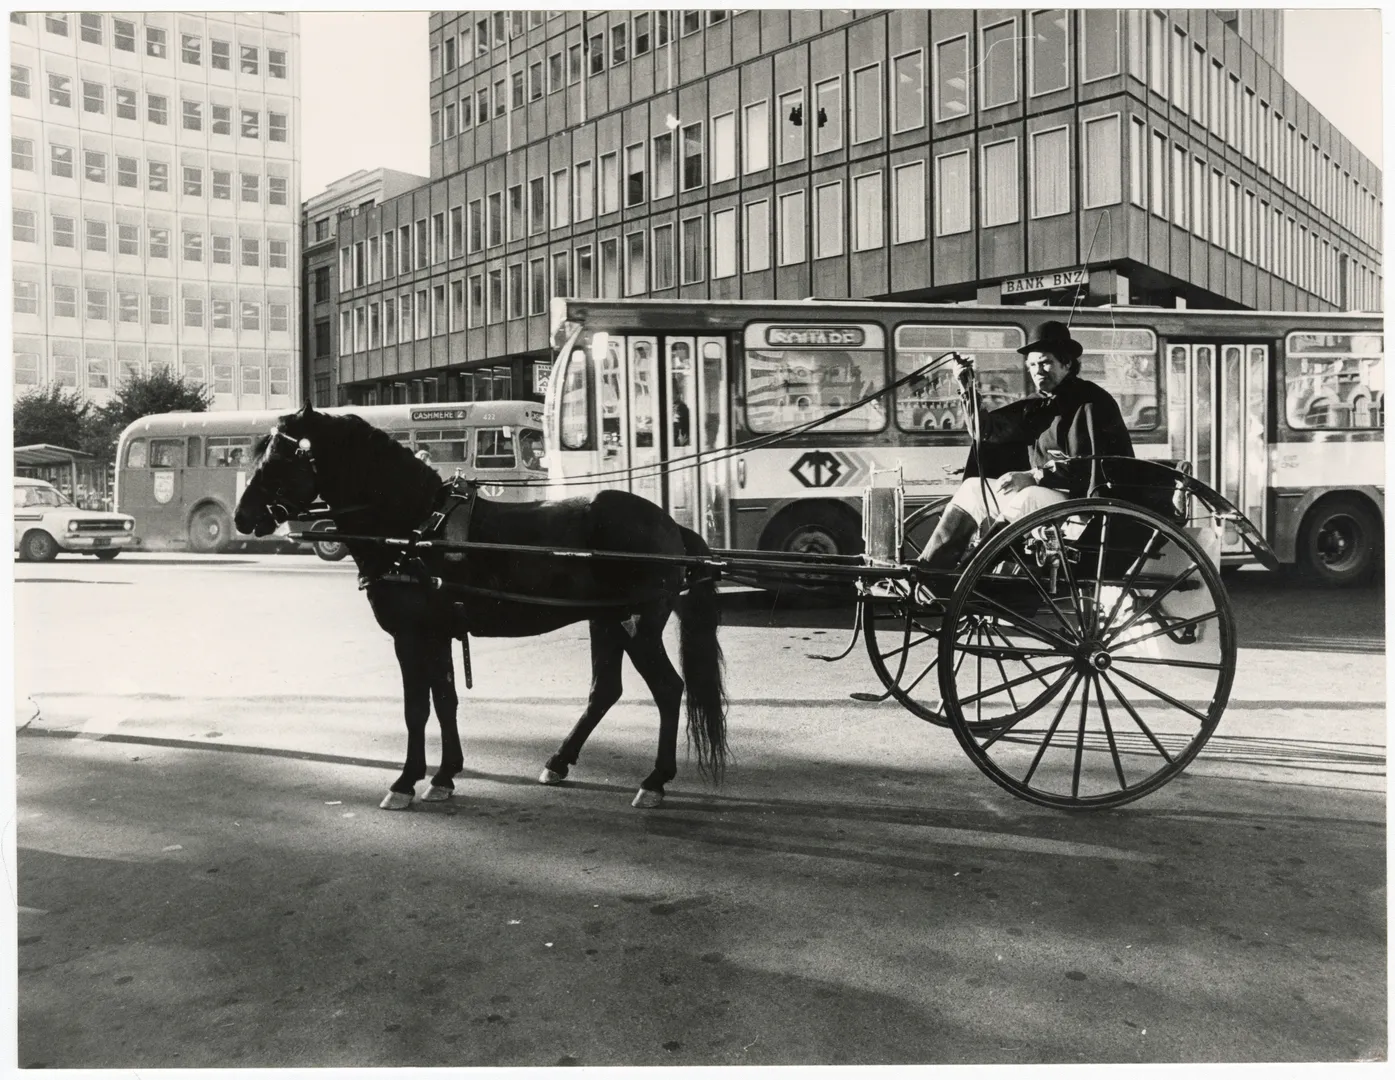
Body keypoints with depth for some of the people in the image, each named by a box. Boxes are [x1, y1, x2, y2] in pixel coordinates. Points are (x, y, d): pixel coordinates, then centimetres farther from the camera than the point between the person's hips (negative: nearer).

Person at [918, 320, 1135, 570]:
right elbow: (987, 430, 10)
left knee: (1022, 500, -32)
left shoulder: (1093, 402, -9)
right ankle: (927, 572, 2)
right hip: (1045, 492, 8)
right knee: (973, 488, 5)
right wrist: (967, 389, -3)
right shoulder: (1038, 404, 14)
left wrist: (1035, 475, -25)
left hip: (1085, 501, -8)